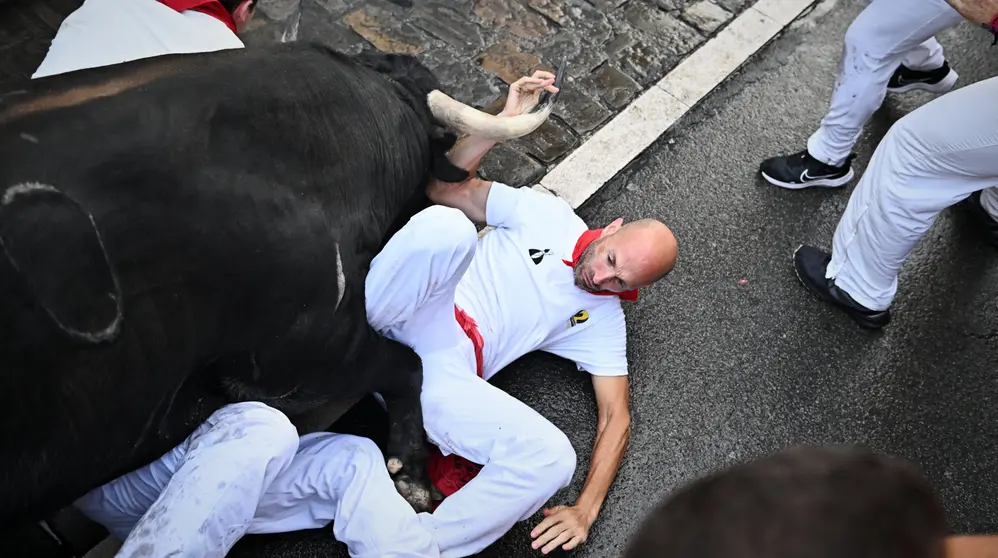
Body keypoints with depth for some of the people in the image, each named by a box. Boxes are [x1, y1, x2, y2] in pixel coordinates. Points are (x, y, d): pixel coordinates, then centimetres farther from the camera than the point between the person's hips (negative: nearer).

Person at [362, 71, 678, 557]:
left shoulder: (603, 320, 13)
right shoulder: (548, 215, 11)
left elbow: (615, 417, 7)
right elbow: (444, 187, 7)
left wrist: (584, 511, -8)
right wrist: (505, 120, -7)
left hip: (443, 376, 1)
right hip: (410, 317, -1)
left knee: (552, 457, -27)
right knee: (446, 225, -32)